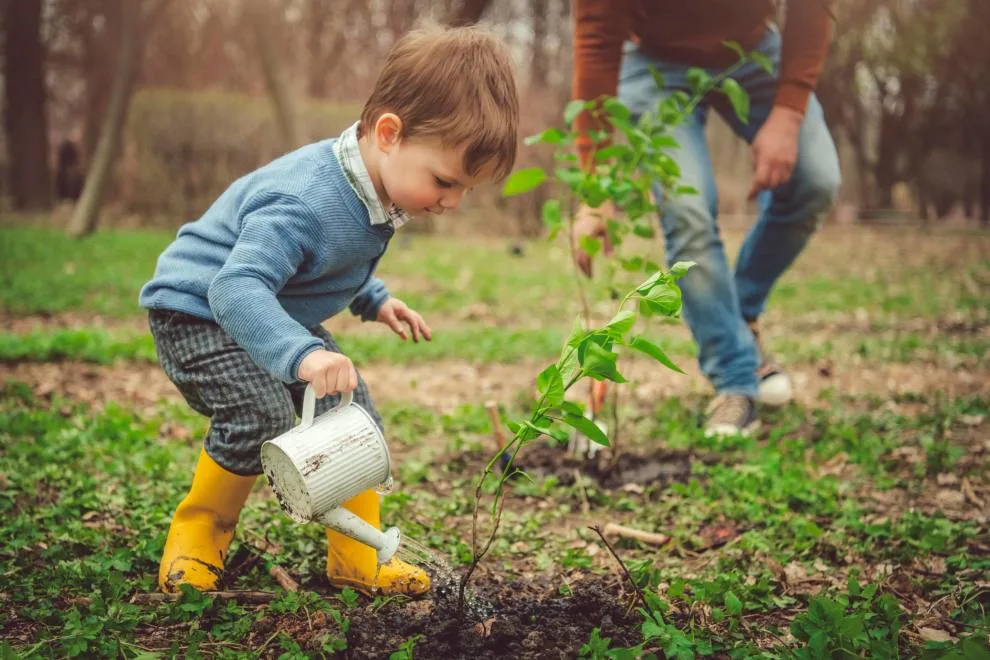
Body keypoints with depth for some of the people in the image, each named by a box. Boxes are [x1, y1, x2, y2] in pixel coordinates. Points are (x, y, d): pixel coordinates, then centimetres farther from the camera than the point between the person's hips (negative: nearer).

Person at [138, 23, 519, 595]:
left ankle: (359, 557, 11)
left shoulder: (373, 188, -6)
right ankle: (198, 532, 0)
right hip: (199, 311, -8)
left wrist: (374, 300, 5)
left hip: (278, 315, 9)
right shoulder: (305, 203, -36)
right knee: (263, 414, -26)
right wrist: (303, 354, -57)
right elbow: (236, 288, -45)